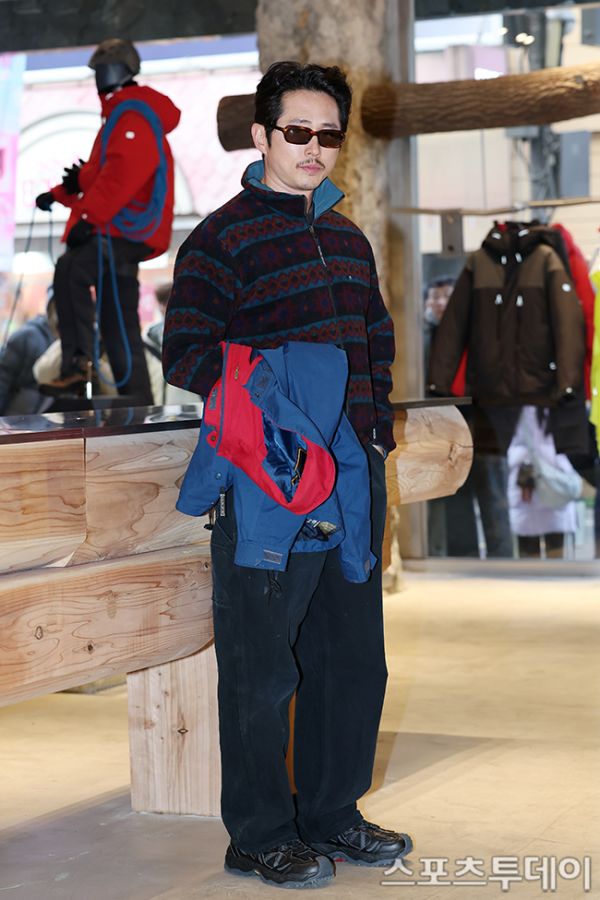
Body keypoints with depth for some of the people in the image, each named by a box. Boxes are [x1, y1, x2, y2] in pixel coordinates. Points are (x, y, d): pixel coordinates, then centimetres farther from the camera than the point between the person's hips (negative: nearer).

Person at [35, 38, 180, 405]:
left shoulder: (134, 116, -8)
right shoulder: (120, 116, 26)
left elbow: (121, 174, -23)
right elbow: (100, 176, 32)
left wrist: (89, 217, -29)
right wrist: (62, 192, 19)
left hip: (126, 231, -11)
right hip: (122, 235, 11)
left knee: (70, 270, -31)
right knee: (119, 324, 11)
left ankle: (78, 359, -36)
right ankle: (138, 402, 14)